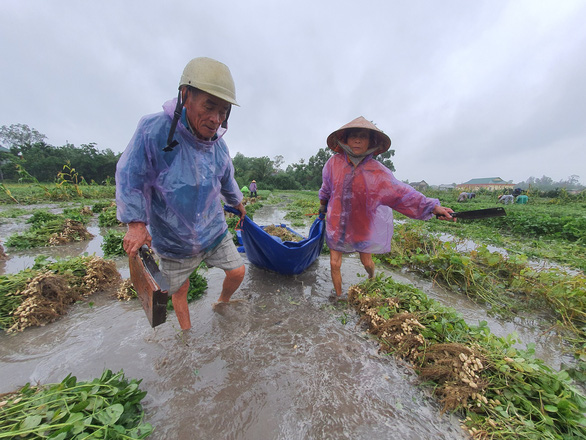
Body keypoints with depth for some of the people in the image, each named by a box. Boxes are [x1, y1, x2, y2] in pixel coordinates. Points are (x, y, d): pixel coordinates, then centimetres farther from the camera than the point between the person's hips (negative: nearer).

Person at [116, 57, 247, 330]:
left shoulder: (218, 144, -6)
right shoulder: (154, 131, -21)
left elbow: (226, 180, 12)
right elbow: (130, 177, -12)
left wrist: (237, 202, 26)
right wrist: (135, 223, -18)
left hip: (214, 231, 4)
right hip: (174, 240, -3)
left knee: (237, 272, 10)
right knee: (179, 290, 16)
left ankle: (222, 303, 44)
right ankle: (187, 334, 45)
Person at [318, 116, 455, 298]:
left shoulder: (376, 171, -11)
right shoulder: (334, 163, -9)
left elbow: (400, 192, -11)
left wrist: (431, 206, -19)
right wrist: (323, 207, 20)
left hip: (362, 224, 0)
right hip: (336, 223, 1)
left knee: (366, 261, 19)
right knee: (335, 264, 7)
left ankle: (372, 277, 57)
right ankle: (338, 296, 33)